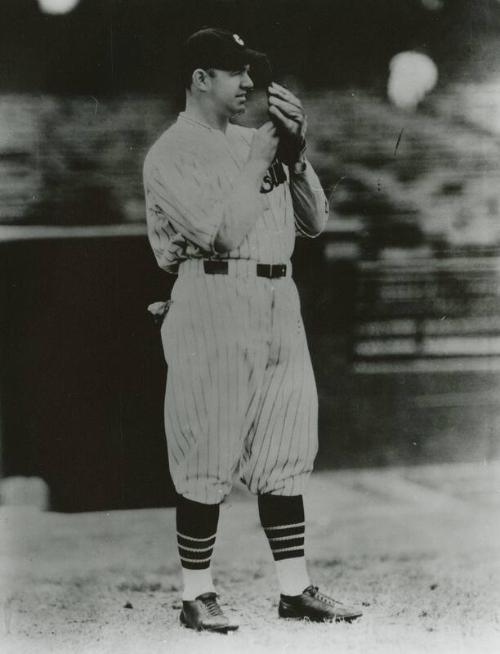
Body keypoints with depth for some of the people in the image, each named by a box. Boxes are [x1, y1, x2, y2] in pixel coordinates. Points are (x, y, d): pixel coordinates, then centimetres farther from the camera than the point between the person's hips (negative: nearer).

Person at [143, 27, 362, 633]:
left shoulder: (253, 140, 18)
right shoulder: (170, 154, -4)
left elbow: (315, 220, 14)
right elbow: (220, 229, -18)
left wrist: (295, 153, 0)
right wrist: (261, 154, -11)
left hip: (280, 303, 7)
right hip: (214, 305, -7)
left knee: (284, 455, 8)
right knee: (207, 456, -3)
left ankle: (295, 589, 14)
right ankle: (197, 595, 7)